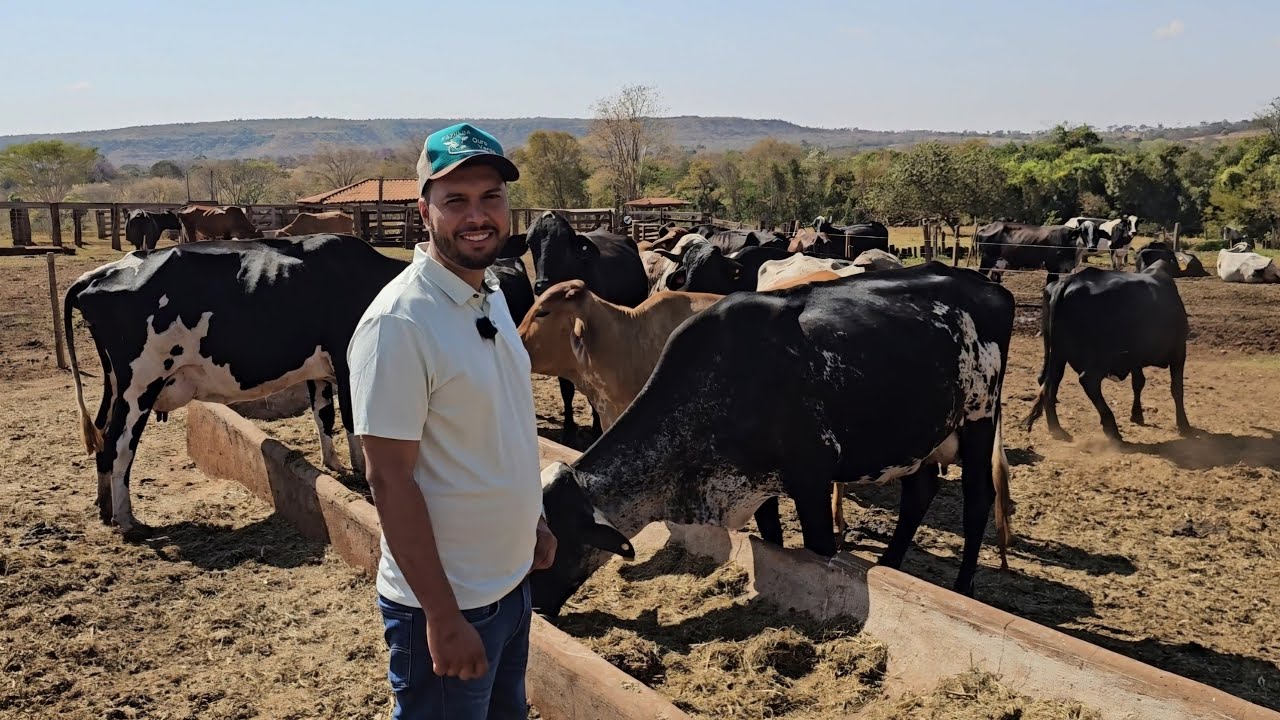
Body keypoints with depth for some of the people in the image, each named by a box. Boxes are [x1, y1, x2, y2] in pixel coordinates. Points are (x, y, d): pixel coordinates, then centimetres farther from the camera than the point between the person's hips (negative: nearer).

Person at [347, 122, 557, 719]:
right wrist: (443, 617, -21)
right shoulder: (399, 323, -22)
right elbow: (389, 478, -22)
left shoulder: (491, 293, 4)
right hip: (446, 601, -8)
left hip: (512, 582, 8)